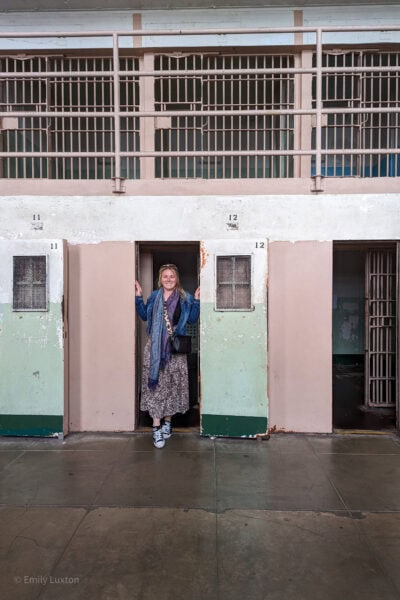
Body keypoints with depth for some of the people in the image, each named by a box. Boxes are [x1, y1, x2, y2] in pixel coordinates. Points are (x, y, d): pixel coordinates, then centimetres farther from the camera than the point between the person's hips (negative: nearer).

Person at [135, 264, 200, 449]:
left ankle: (167, 422, 23)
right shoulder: (154, 297, 10)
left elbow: (192, 319, 2)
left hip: (175, 348, -1)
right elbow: (145, 315, 15)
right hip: (155, 347, 1)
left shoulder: (184, 298, 5)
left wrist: (196, 301, -8)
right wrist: (139, 298, 9)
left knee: (172, 385, 5)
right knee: (155, 385, -3)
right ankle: (156, 428, 0)